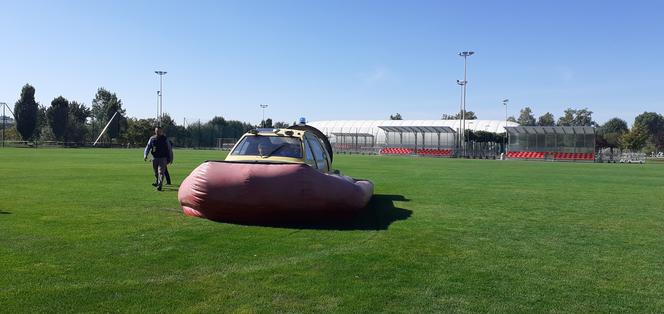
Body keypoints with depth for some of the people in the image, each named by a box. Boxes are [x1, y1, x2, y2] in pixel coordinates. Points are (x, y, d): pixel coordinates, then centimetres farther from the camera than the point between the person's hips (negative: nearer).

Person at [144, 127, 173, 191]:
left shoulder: (165, 139, -1)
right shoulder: (152, 138, 5)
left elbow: (169, 149, 4)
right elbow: (148, 147, 3)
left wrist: (170, 158, 5)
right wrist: (145, 155, -12)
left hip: (163, 158, -3)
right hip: (154, 158, 3)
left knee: (161, 172, -13)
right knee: (156, 172, 16)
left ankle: (160, 185, -17)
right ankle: (157, 182, 37)